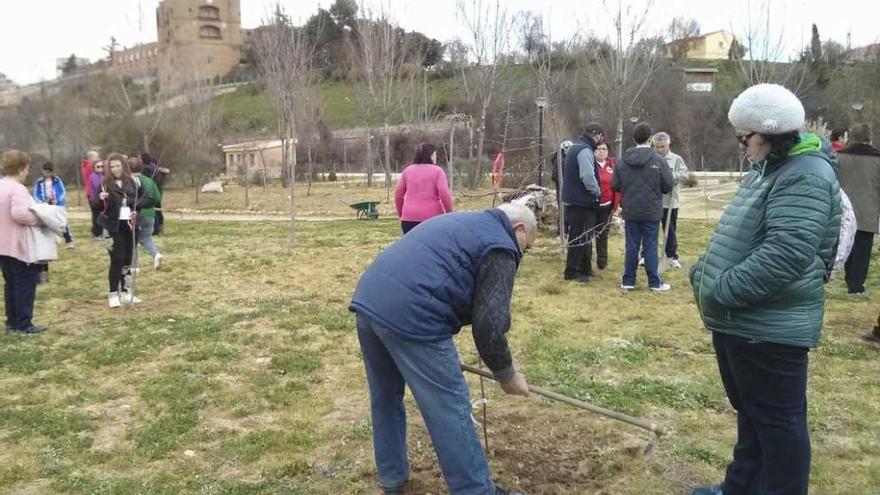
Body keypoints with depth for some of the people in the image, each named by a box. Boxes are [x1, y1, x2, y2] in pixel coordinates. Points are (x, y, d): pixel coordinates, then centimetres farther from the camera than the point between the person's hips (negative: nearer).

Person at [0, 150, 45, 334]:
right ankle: (24, 324, 3)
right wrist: (40, 218, -19)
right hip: (19, 246, -9)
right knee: (25, 285, -1)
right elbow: (19, 213, -31)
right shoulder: (17, 188, -18)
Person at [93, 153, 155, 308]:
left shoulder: (134, 182, 4)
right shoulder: (105, 184, -4)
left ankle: (126, 292, 21)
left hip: (130, 225, 3)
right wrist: (100, 198, -30)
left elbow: (150, 200, 4)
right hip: (113, 227, -3)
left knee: (127, 260, 10)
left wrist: (136, 205, -13)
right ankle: (113, 295, 0)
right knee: (117, 259, -8)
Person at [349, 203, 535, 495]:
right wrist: (507, 376, 11)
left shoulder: (459, 222, 30)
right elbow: (489, 325, -4)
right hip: (409, 315, -9)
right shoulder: (500, 246, 3)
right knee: (449, 409, 3)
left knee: (385, 398, 24)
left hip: (368, 299, 10)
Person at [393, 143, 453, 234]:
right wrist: (449, 213, 0)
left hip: (409, 218, 3)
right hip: (432, 217, -3)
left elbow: (398, 194, 9)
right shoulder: (437, 171, -2)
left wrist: (401, 214, 20)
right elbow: (444, 194, -11)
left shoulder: (407, 170, 9)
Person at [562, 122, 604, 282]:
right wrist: (597, 191, -12)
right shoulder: (585, 150, -17)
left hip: (573, 200, 10)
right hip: (581, 203, -10)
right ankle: (571, 272, 4)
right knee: (579, 238, -3)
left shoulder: (575, 148, 16)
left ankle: (584, 269, 26)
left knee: (584, 238, 17)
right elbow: (588, 176, -30)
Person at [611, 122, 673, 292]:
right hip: (651, 211, -2)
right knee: (650, 246, 4)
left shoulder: (622, 160, -2)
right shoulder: (658, 160, -10)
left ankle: (628, 281, 13)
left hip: (630, 211, 2)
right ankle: (655, 282, 9)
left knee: (631, 246, 9)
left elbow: (615, 186, 1)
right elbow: (668, 186, -8)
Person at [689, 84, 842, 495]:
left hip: (769, 328, -10)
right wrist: (705, 270, 9)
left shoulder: (805, 177, -19)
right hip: (739, 320, 10)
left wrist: (722, 290, -25)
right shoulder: (768, 169, 14)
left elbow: (787, 253, -30)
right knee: (750, 413, 22)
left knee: (778, 420, 4)